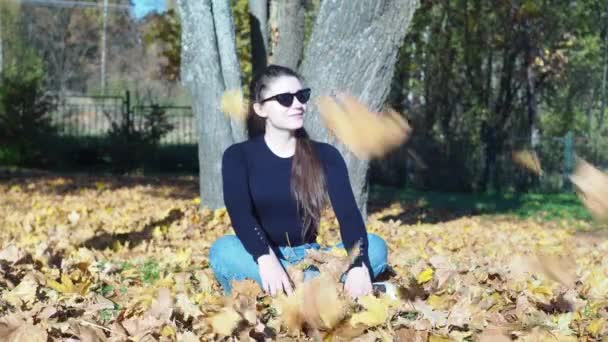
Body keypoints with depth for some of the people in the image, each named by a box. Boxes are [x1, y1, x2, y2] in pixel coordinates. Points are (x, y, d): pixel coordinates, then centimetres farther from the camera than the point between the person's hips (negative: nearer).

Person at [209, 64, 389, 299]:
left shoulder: (325, 155, 3)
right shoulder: (238, 156, -1)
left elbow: (348, 214, -12)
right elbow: (239, 213, -19)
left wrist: (358, 265, -33)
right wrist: (266, 259, -40)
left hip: (308, 260, 2)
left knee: (375, 246, -21)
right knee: (224, 249, -34)